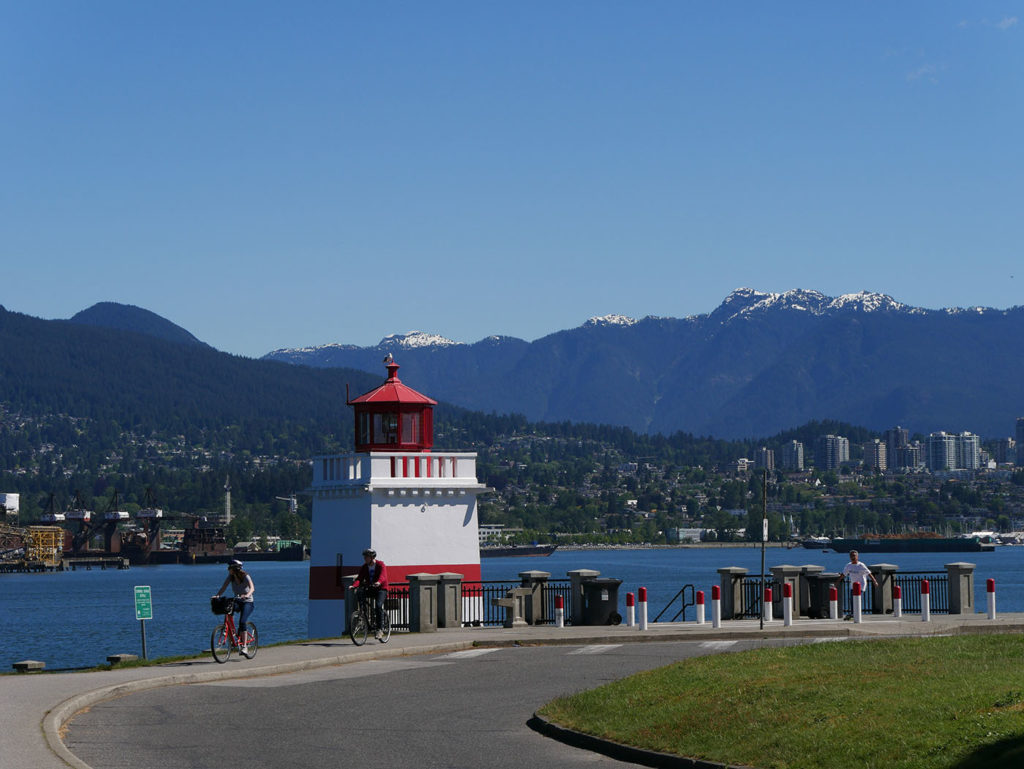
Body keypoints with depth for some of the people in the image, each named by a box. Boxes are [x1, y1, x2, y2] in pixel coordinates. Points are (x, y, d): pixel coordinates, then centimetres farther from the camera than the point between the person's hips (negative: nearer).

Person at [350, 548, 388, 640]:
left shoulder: (380, 565, -9)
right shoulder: (364, 567, 4)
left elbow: (383, 576, -26)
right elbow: (359, 578, -8)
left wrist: (379, 582, -49)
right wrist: (354, 585, -30)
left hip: (381, 589, -4)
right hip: (369, 589, 4)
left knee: (379, 606, -27)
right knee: (359, 592, -26)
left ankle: (379, 629, -22)